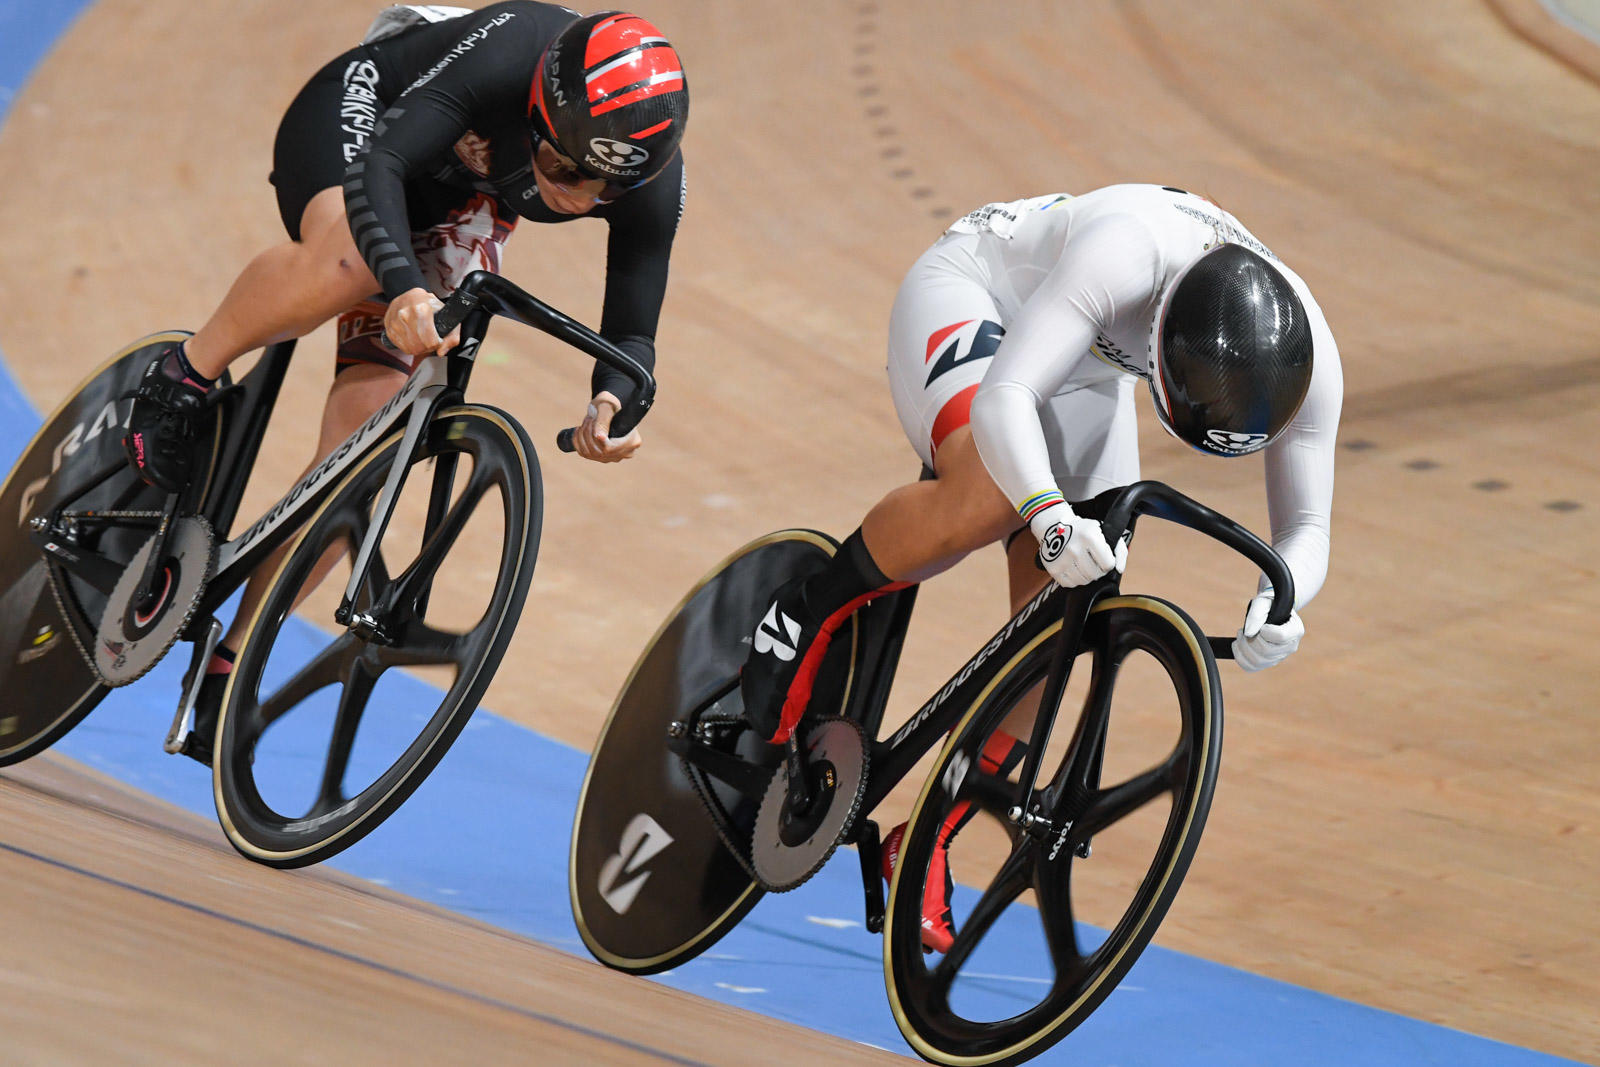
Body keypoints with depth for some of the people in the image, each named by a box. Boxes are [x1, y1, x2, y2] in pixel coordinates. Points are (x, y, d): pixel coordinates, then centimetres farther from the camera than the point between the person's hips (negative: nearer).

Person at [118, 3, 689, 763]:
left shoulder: (654, 180, -28)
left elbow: (631, 323, -24)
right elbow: (378, 166, -48)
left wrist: (614, 400, -47)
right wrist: (406, 288, -65)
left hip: (457, 209, 4)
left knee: (366, 436, -12)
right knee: (352, 260, -41)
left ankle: (230, 666, -1)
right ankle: (186, 373, -13)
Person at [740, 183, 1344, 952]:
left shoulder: (1308, 359, -27)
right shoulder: (1125, 257, -43)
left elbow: (1306, 524, -19)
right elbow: (1001, 398, -48)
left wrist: (1279, 600, -41)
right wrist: (1050, 516, -65)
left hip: (1084, 377, 6)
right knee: (991, 495, -37)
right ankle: (811, 610, -11)